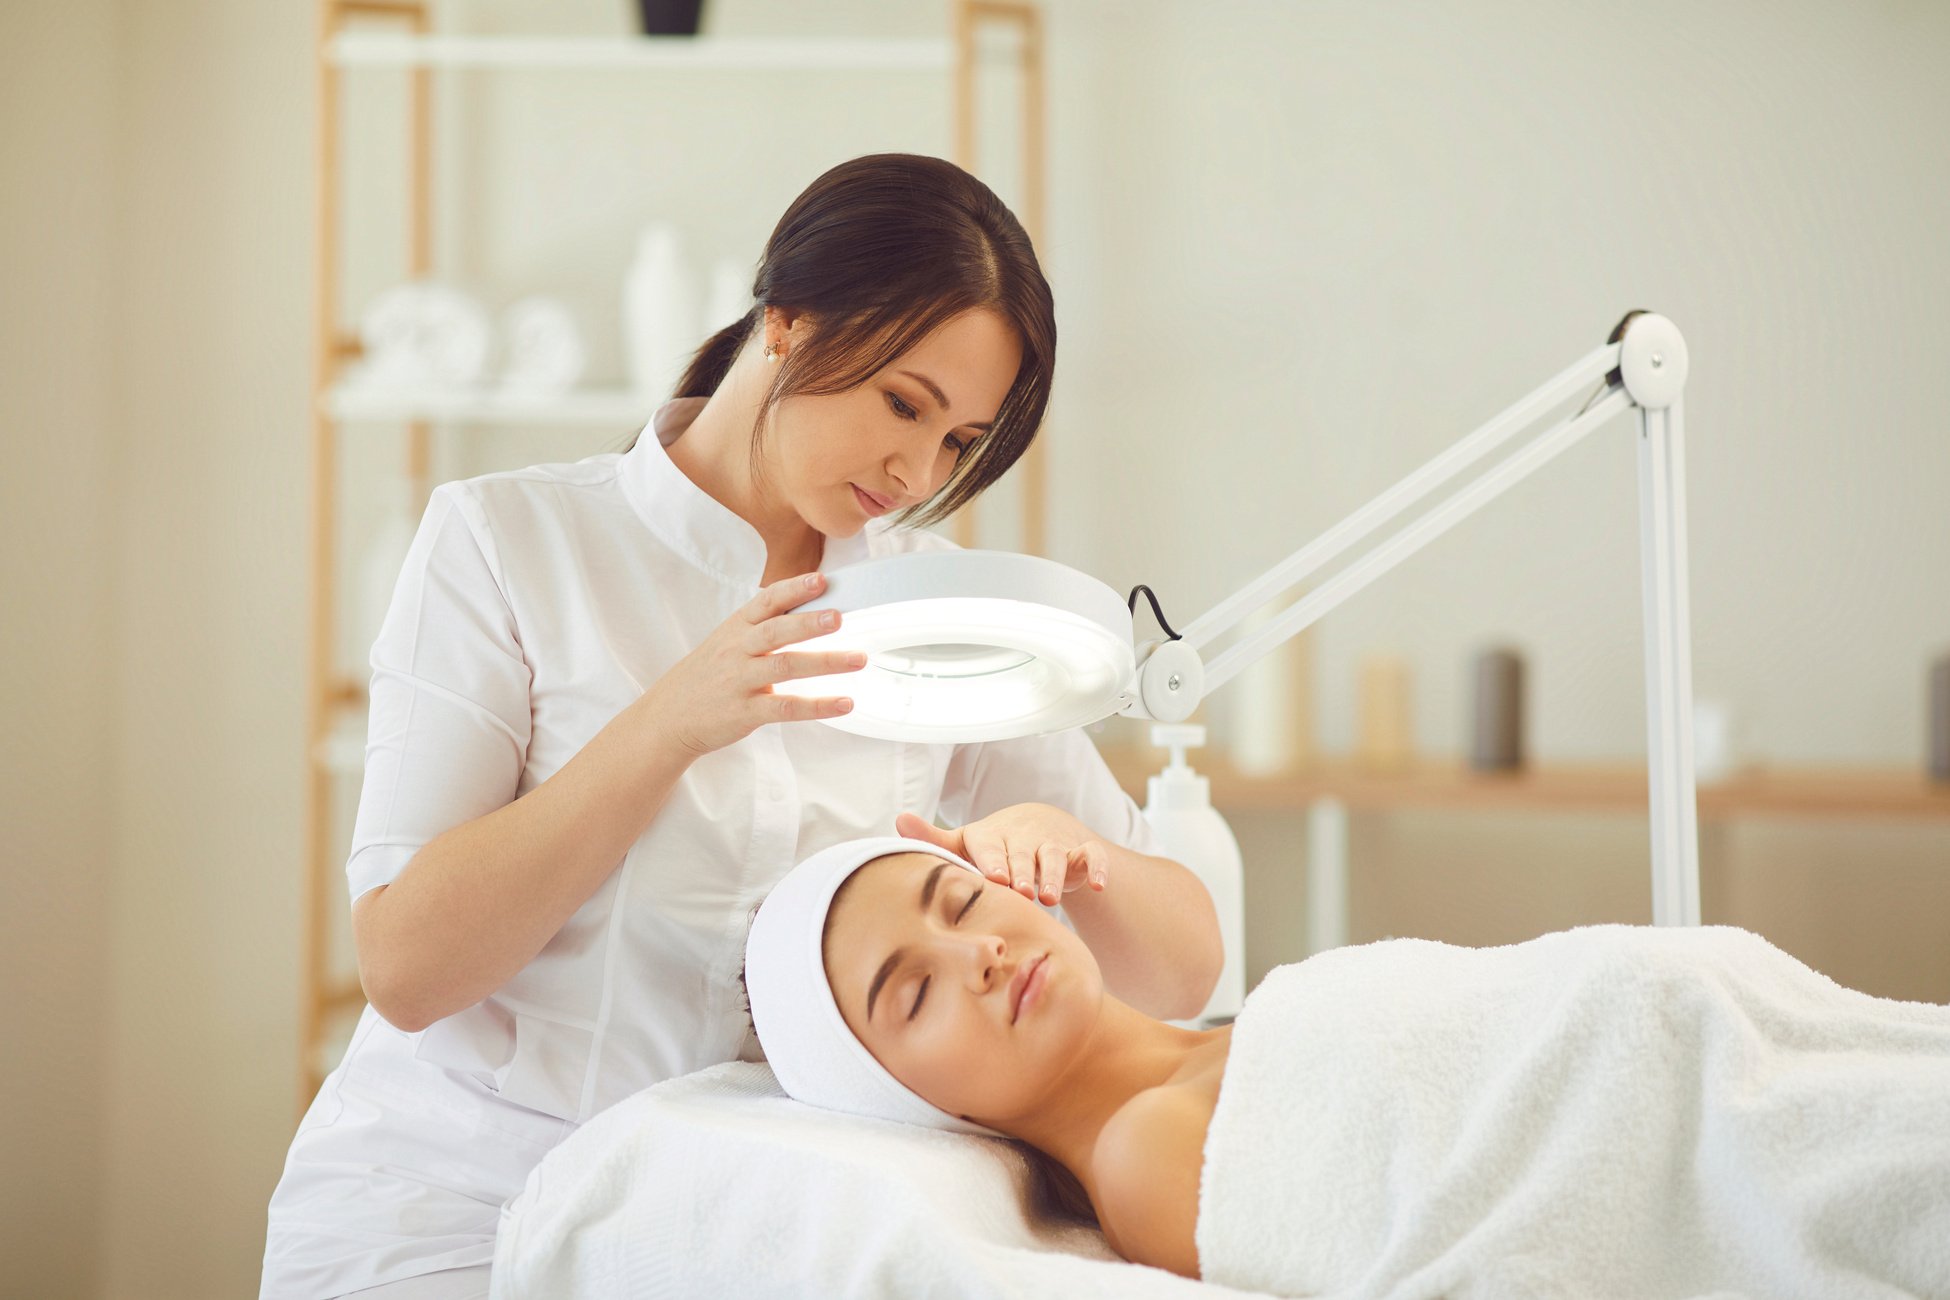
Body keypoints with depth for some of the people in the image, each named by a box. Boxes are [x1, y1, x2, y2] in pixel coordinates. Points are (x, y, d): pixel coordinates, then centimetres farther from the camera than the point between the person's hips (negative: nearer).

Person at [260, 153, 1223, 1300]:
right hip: (449, 1208, -3)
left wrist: (1066, 846, -16)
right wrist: (672, 723, -19)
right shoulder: (510, 540, -2)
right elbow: (406, 967, -11)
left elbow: (1183, 970, 6)